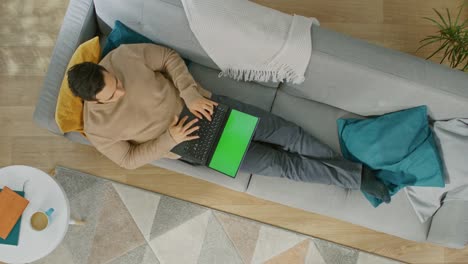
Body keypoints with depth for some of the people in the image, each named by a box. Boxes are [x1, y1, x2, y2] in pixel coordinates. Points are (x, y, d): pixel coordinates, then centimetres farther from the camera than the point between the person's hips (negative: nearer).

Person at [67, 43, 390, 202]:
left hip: (200, 105, 2)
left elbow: (169, 57, -3)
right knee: (279, 163, -7)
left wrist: (191, 93, -17)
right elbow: (129, 159, -4)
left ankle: (356, 170, 10)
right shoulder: (97, 128, -13)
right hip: (190, 145, -2)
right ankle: (358, 176, 5)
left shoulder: (123, 55, -13)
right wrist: (169, 140, -17)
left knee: (283, 131, -6)